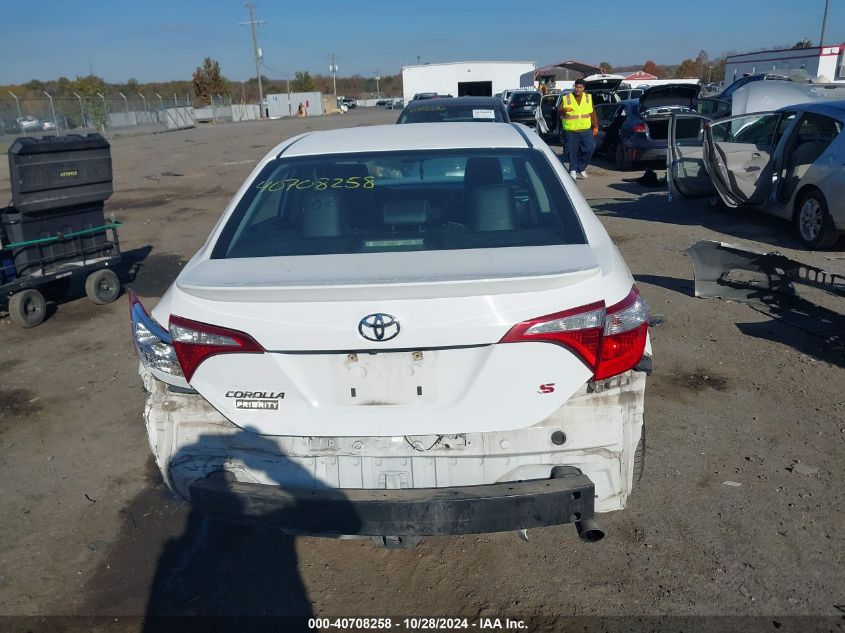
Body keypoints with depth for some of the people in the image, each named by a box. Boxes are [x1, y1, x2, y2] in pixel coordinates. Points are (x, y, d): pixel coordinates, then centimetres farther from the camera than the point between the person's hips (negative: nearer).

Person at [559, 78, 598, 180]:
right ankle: (573, 171, 12)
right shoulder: (566, 98, 2)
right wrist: (564, 110, -25)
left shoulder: (588, 98, 11)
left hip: (586, 130, 2)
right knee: (572, 151, -1)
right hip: (571, 131, -2)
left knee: (590, 147, -8)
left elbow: (593, 113, 15)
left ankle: (580, 167, 10)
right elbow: (560, 113, -2)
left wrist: (595, 126, 11)